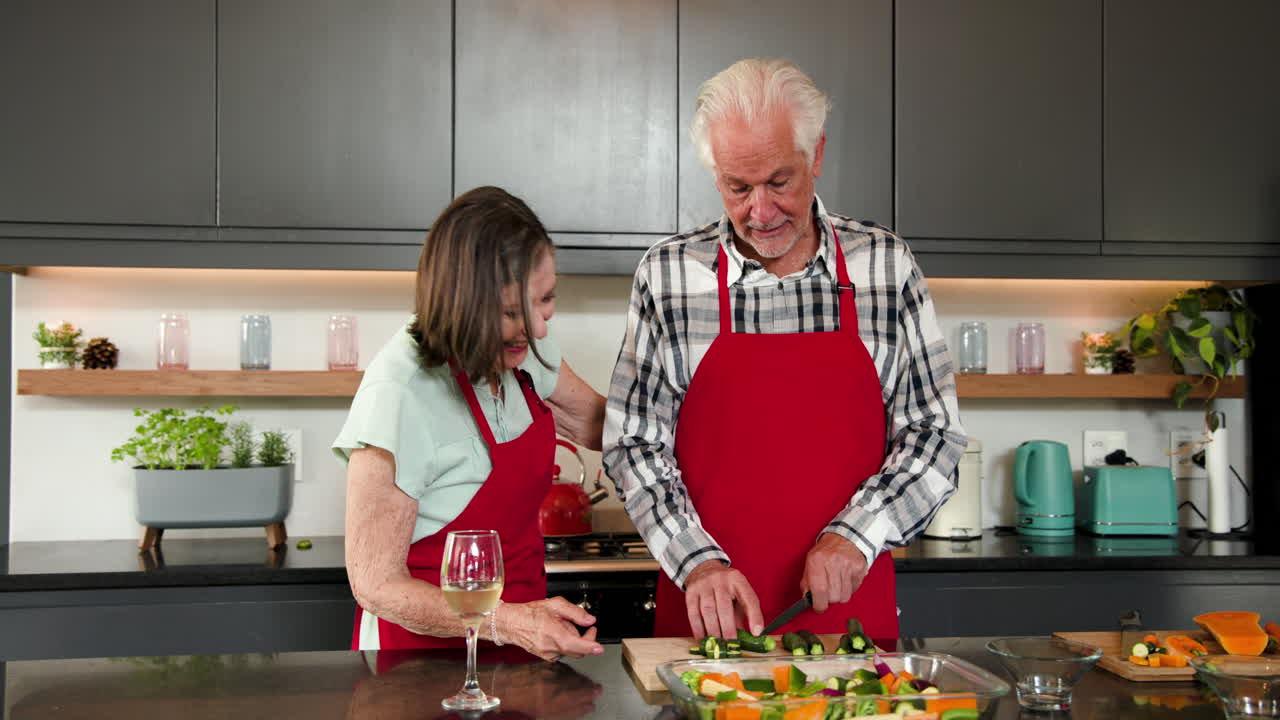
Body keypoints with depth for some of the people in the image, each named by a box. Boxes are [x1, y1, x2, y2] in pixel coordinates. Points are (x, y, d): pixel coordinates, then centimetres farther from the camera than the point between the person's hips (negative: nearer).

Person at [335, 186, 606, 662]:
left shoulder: (522, 347, -2)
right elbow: (376, 584, -19)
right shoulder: (399, 395, -23)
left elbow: (597, 422, 17)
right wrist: (507, 623, -30)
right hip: (427, 649, -5)